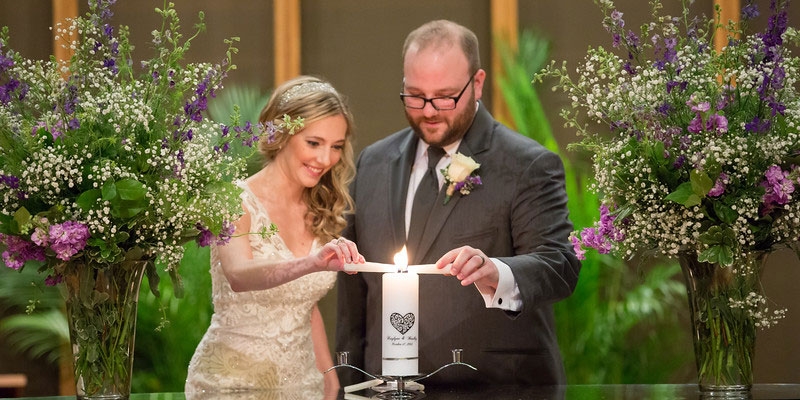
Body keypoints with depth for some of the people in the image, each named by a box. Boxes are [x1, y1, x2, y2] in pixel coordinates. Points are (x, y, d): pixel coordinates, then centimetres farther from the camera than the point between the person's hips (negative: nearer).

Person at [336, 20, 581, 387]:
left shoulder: (528, 167, -6)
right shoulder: (373, 164, 9)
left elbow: (560, 266, -17)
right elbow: (353, 288, 14)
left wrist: (496, 275, -37)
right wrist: (348, 383, 10)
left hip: (496, 387, -4)